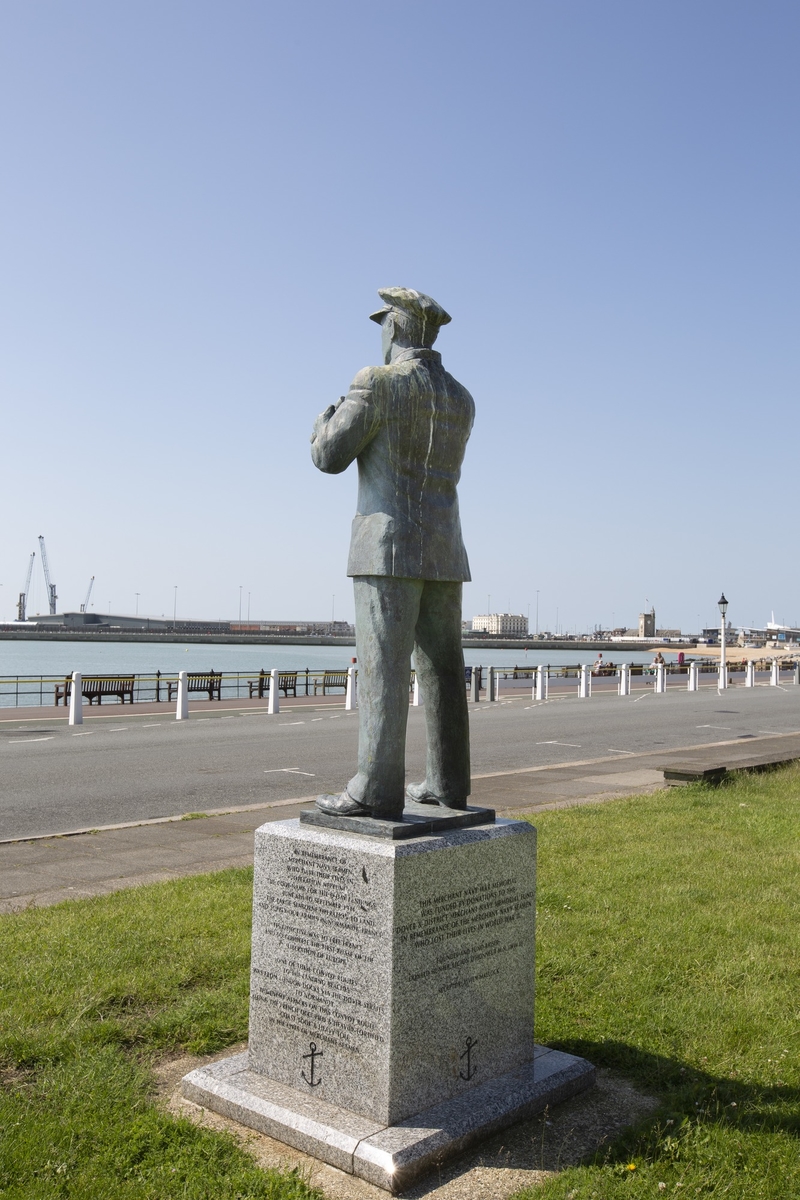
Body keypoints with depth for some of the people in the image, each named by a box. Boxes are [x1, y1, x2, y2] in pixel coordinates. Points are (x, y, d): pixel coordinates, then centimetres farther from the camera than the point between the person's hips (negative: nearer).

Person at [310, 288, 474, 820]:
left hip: (390, 548, -6)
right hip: (443, 553, 7)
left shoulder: (377, 382, -5)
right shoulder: (461, 399, 16)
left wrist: (328, 419, 18)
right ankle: (449, 784, 11)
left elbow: (330, 456, -5)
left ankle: (377, 792, -10)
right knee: (442, 670, 8)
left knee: (383, 669, -8)